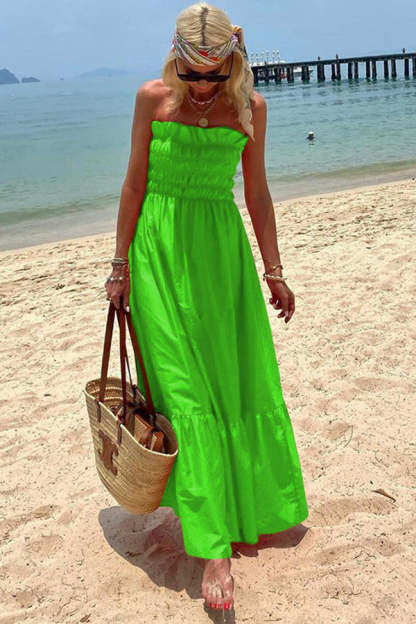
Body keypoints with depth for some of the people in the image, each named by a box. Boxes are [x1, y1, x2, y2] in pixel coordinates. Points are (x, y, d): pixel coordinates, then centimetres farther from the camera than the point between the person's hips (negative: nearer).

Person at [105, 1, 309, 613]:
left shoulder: (250, 106, 3)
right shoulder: (152, 97, -2)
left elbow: (257, 194, 9)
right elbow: (134, 184, 2)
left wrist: (274, 272, 11)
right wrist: (121, 264, 2)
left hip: (224, 248, 2)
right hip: (160, 248, -2)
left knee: (241, 379, 7)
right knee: (185, 389, -6)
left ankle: (251, 506, 31)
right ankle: (214, 548, -4)